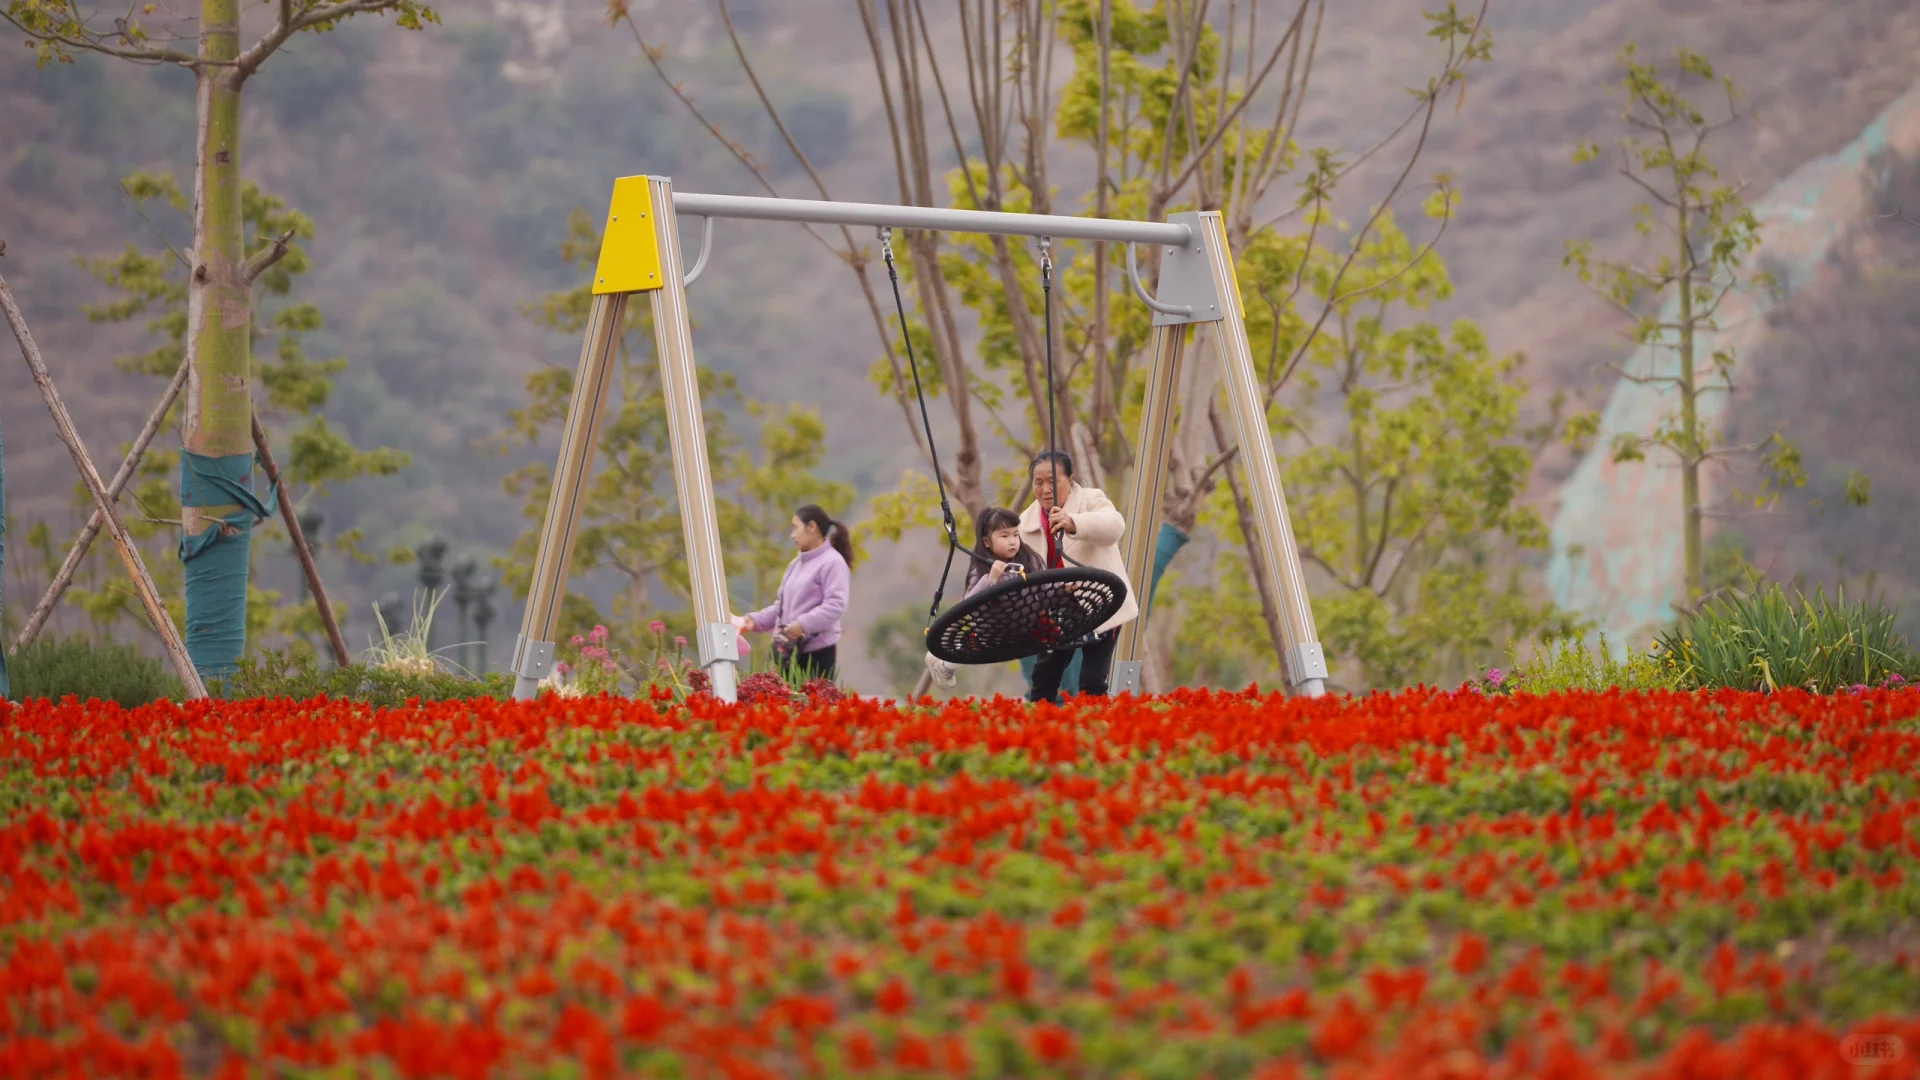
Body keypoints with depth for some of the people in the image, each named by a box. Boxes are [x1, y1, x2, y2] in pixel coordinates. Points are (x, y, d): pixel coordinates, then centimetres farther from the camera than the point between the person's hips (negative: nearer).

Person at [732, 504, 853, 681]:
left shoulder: (832, 562, -8)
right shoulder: (796, 564, 19)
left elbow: (835, 605, -20)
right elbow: (781, 606, 22)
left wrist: (803, 624, -28)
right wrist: (756, 620, 8)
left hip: (817, 653, -8)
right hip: (788, 652, 8)